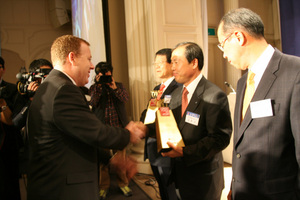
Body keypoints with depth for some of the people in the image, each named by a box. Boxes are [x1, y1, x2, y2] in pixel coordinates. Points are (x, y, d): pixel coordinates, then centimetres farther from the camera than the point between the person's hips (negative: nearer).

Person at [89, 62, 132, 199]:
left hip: (119, 126, 1)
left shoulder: (119, 85, 14)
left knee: (120, 156, 4)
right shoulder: (94, 87, 10)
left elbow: (125, 98, -4)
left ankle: (122, 183, 18)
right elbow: (93, 102, -7)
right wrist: (99, 85, -15)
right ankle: (103, 186, 15)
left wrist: (114, 87, -17)